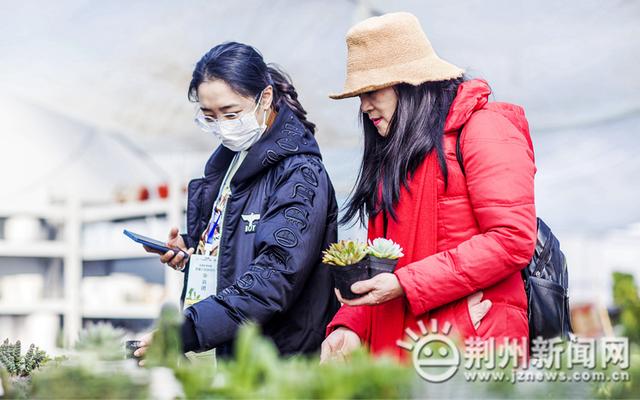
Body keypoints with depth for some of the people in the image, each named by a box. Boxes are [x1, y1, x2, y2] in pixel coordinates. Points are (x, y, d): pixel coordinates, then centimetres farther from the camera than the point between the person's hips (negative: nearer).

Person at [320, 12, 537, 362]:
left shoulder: (484, 129, -6)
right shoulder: (392, 153, 19)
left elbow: (513, 240, -15)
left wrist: (406, 285, -17)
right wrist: (350, 325, 1)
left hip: (473, 346, -7)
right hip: (396, 346, 7)